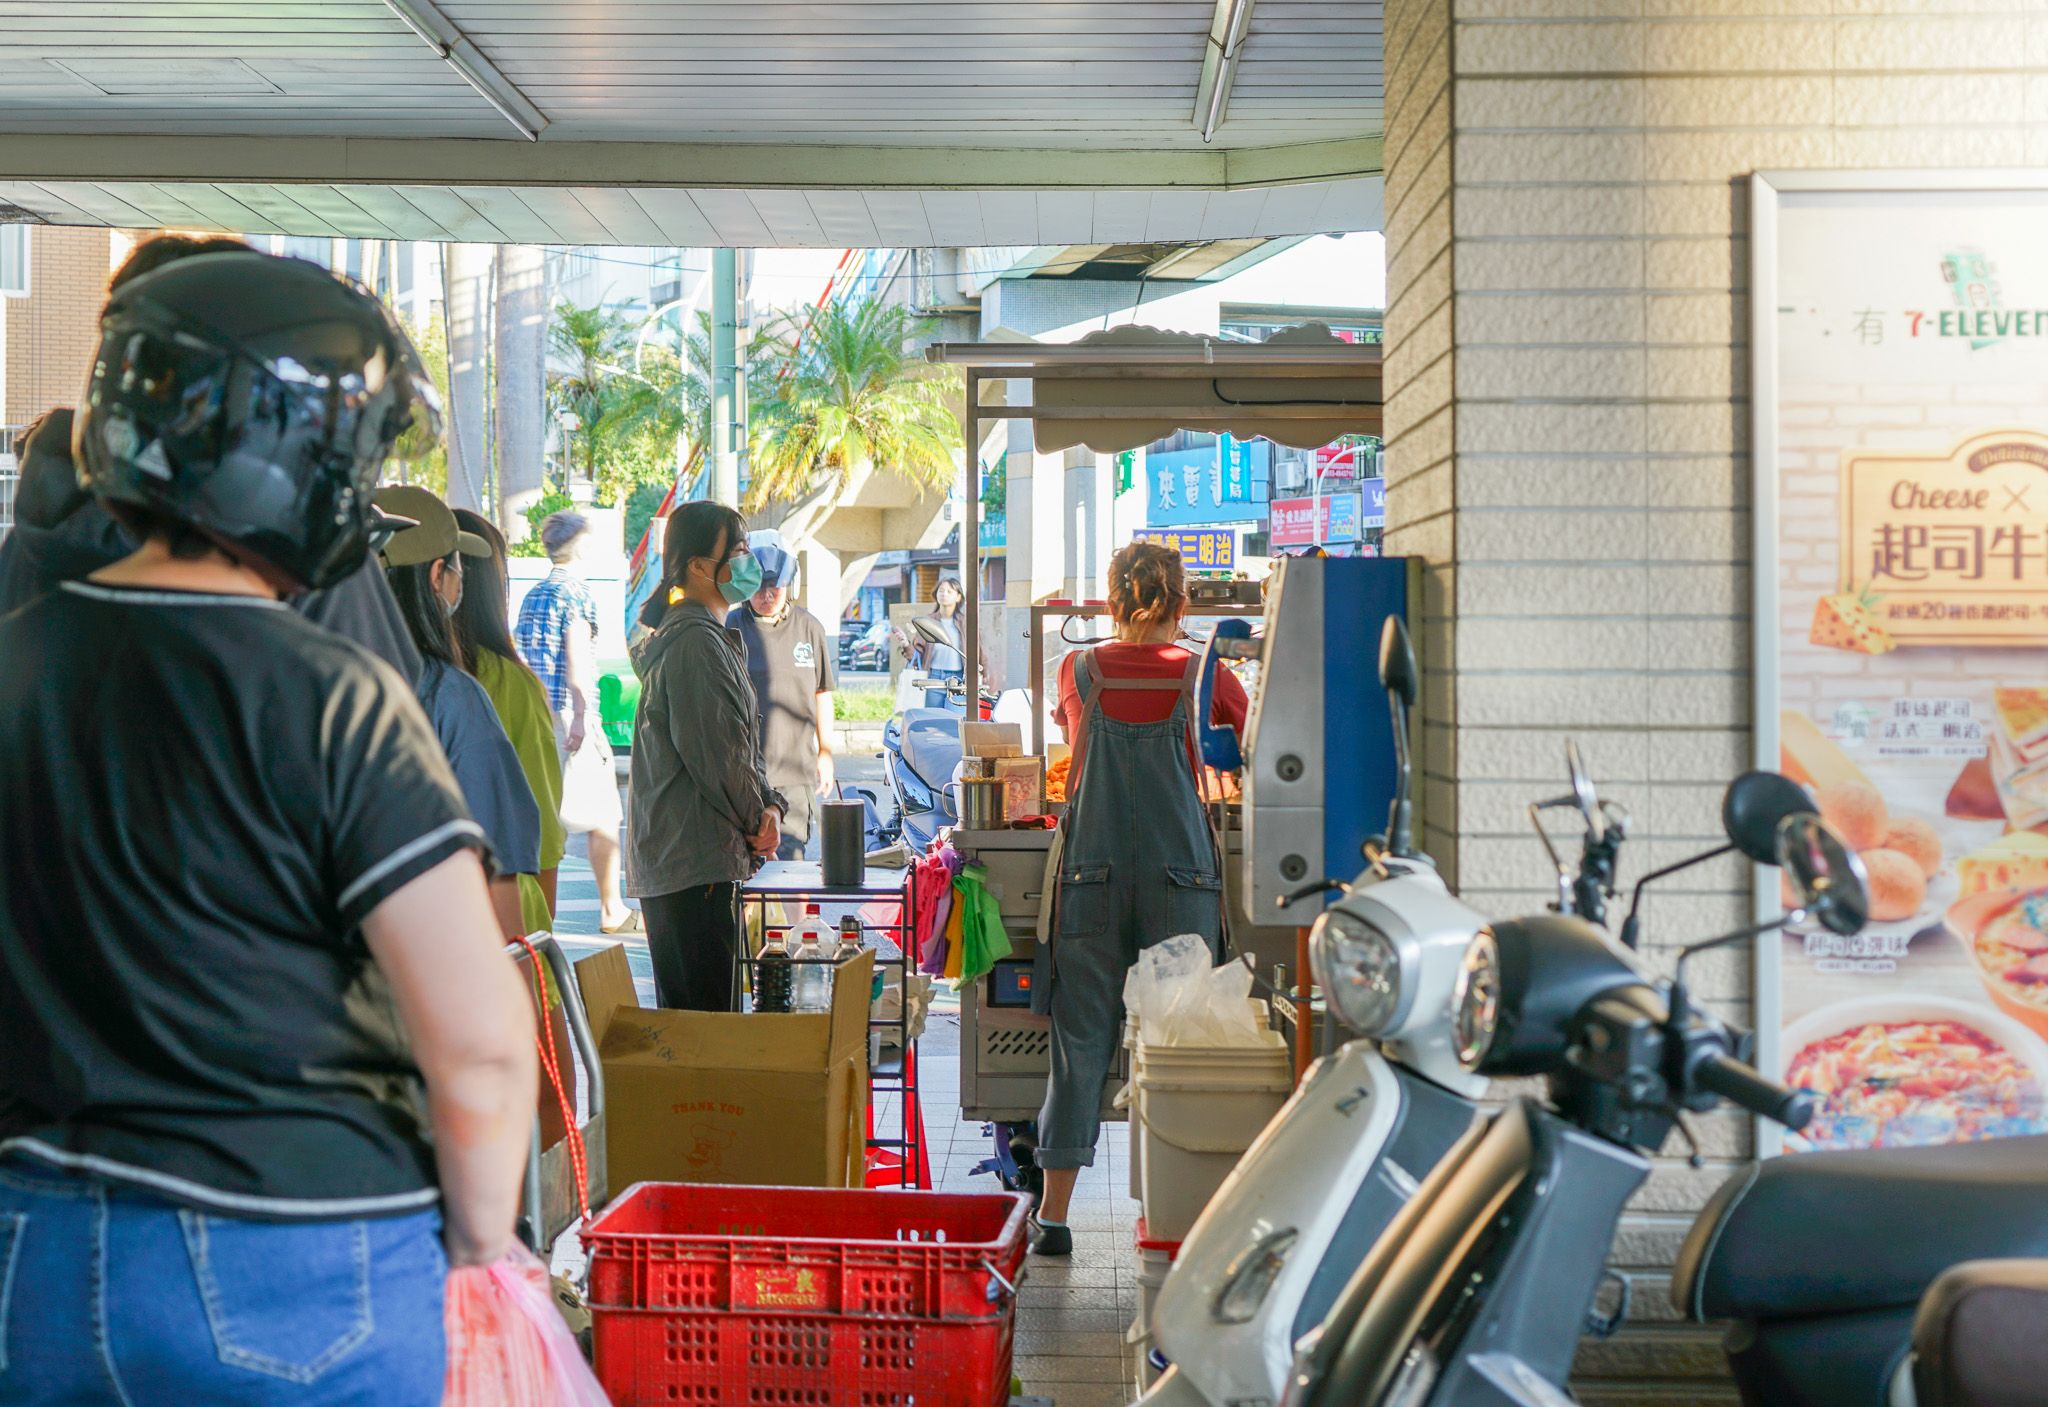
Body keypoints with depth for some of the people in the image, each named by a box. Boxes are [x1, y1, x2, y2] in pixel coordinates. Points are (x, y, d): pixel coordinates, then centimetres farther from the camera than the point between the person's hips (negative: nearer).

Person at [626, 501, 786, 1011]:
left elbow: (744, 745, 22)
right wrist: (757, 821, -3)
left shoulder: (714, 638, 20)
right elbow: (714, 753, -17)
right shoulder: (696, 642, -14)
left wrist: (770, 804, 5)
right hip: (694, 861, -11)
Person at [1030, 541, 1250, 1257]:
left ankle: (1054, 1215, 5)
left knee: (1080, 1041, 4)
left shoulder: (1078, 670, 5)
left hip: (1091, 875, 1)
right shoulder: (1201, 675, 2)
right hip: (1181, 875, -1)